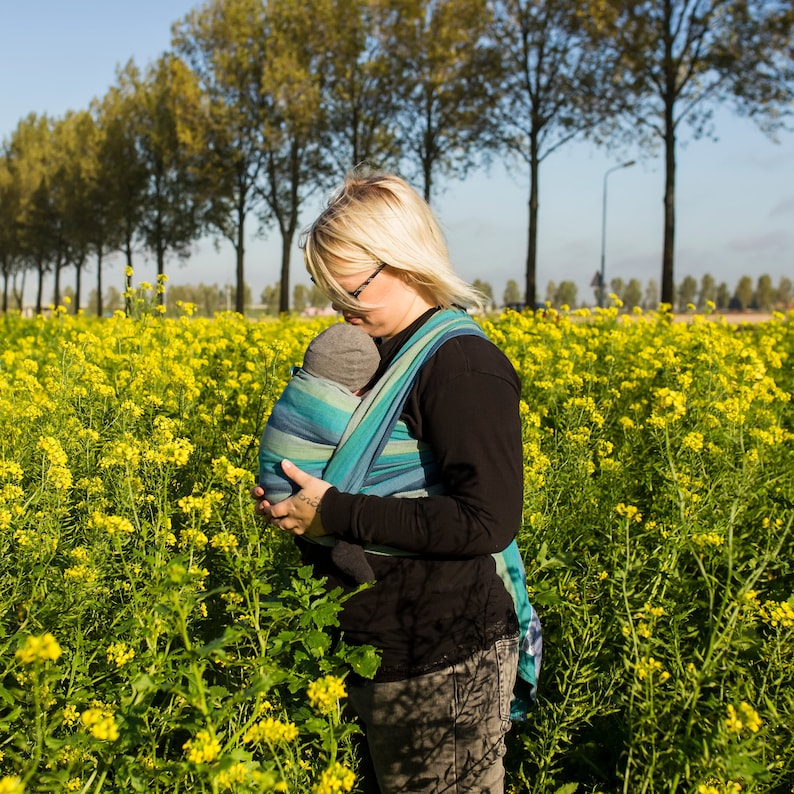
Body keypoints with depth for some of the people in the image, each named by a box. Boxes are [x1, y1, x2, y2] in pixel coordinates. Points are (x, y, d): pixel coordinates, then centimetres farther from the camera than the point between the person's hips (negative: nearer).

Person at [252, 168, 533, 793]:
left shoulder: (463, 366, -20)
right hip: (380, 656, 9)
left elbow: (489, 520, -26)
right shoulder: (391, 355, 9)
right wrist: (306, 506, 2)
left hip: (442, 671, -9)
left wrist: (338, 514, -23)